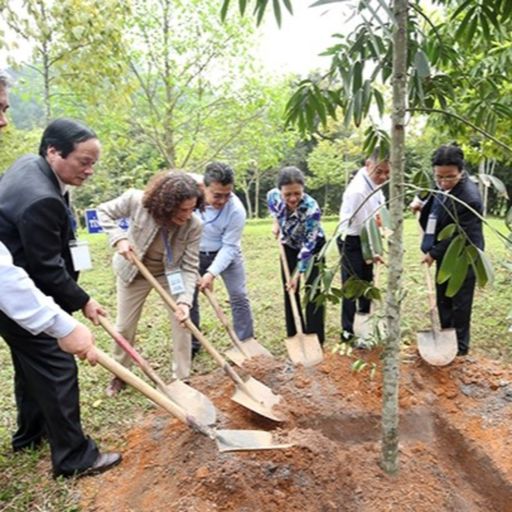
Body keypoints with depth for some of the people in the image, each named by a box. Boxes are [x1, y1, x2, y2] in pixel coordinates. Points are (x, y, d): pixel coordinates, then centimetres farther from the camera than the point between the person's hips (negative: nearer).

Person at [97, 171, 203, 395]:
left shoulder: (193, 226, -30)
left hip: (170, 274, 0)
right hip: (133, 272, 0)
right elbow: (104, 211, -13)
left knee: (182, 323, -4)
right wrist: (119, 238, -28)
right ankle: (119, 375, 35)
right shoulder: (136, 200, -32)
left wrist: (184, 300, -40)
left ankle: (181, 379, 16)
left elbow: (189, 268, -26)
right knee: (124, 326, 11)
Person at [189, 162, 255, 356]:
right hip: (194, 253, 2)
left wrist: (212, 273, -32)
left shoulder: (236, 210, -31)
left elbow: (229, 247, -24)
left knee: (239, 296, -4)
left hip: (226, 252, -2)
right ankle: (191, 345, 21)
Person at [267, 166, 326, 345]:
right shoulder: (273, 196, -25)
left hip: (313, 247, -4)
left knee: (312, 291, -6)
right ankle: (293, 336, 18)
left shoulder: (311, 209, -38)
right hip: (290, 246, 4)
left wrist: (298, 274, -31)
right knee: (289, 291, 6)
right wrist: (276, 223, -6)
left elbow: (308, 246, -32)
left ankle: (315, 339, 2)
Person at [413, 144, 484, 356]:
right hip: (446, 255, 8)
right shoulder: (442, 187, -3)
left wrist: (433, 253, -14)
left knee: (459, 303, 6)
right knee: (442, 300, 18)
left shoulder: (469, 198, -29)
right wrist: (422, 206, -1)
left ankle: (460, 345, 24)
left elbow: (458, 236, -23)